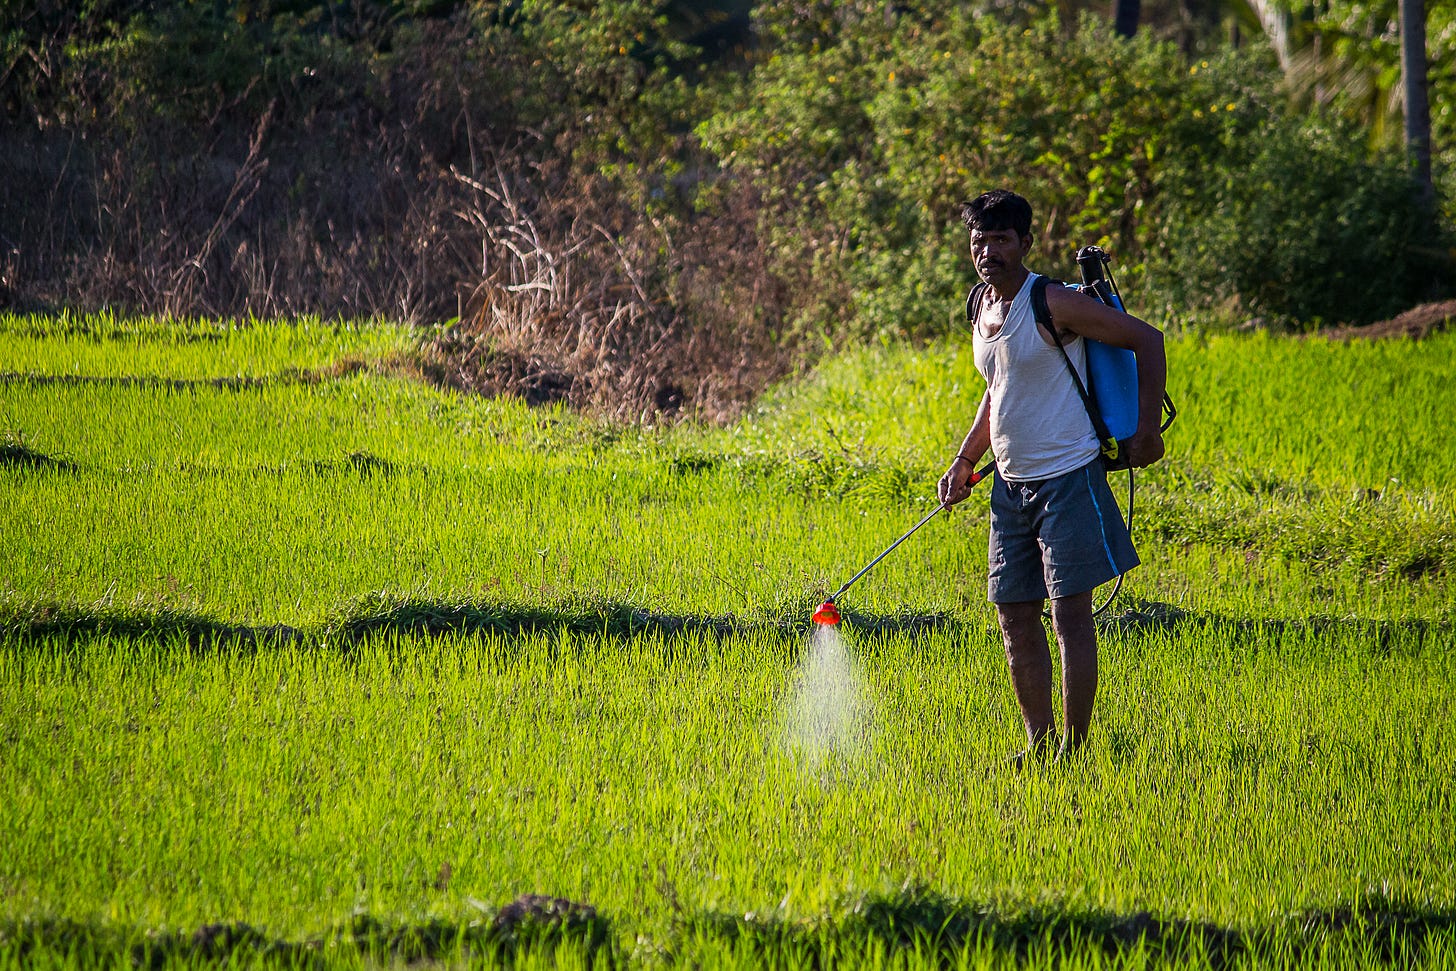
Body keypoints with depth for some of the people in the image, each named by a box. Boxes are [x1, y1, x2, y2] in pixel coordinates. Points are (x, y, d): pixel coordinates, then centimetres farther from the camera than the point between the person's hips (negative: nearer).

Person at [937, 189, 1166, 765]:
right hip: (1011, 483, 8)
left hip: (1067, 476, -8)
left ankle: (1074, 750, -5)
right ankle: (1039, 745, 14)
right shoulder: (983, 309, 10)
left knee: (1071, 616, -8)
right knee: (1016, 619, 7)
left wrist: (1146, 430, -11)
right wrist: (964, 462, 18)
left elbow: (1146, 339, -11)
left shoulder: (1053, 306, -14)